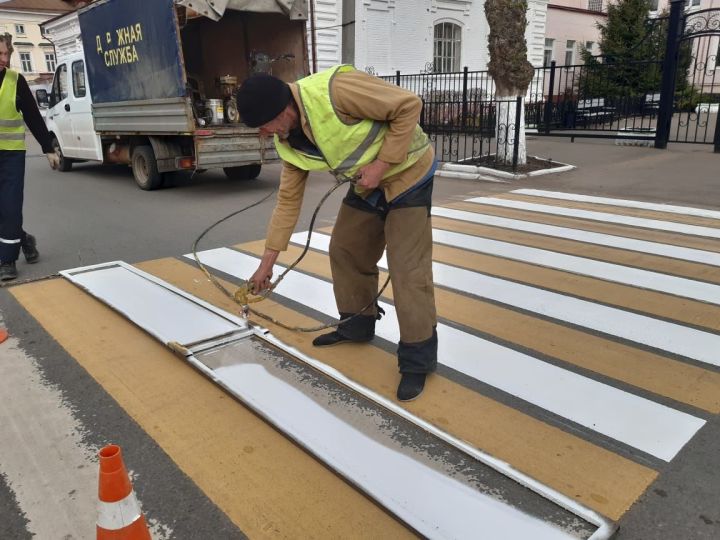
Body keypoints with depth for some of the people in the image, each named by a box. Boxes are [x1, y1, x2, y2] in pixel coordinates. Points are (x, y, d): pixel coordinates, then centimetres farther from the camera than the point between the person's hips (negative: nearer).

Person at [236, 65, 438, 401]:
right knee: (345, 251, 13)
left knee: (408, 269, -10)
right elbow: (288, 199, 2)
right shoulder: (288, 143, -5)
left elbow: (409, 105, -25)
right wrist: (268, 261, 3)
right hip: (366, 185, 8)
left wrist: (381, 164, -24)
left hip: (407, 174, -8)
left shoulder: (335, 89, -30)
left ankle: (418, 359, 1)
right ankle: (358, 325, 33)